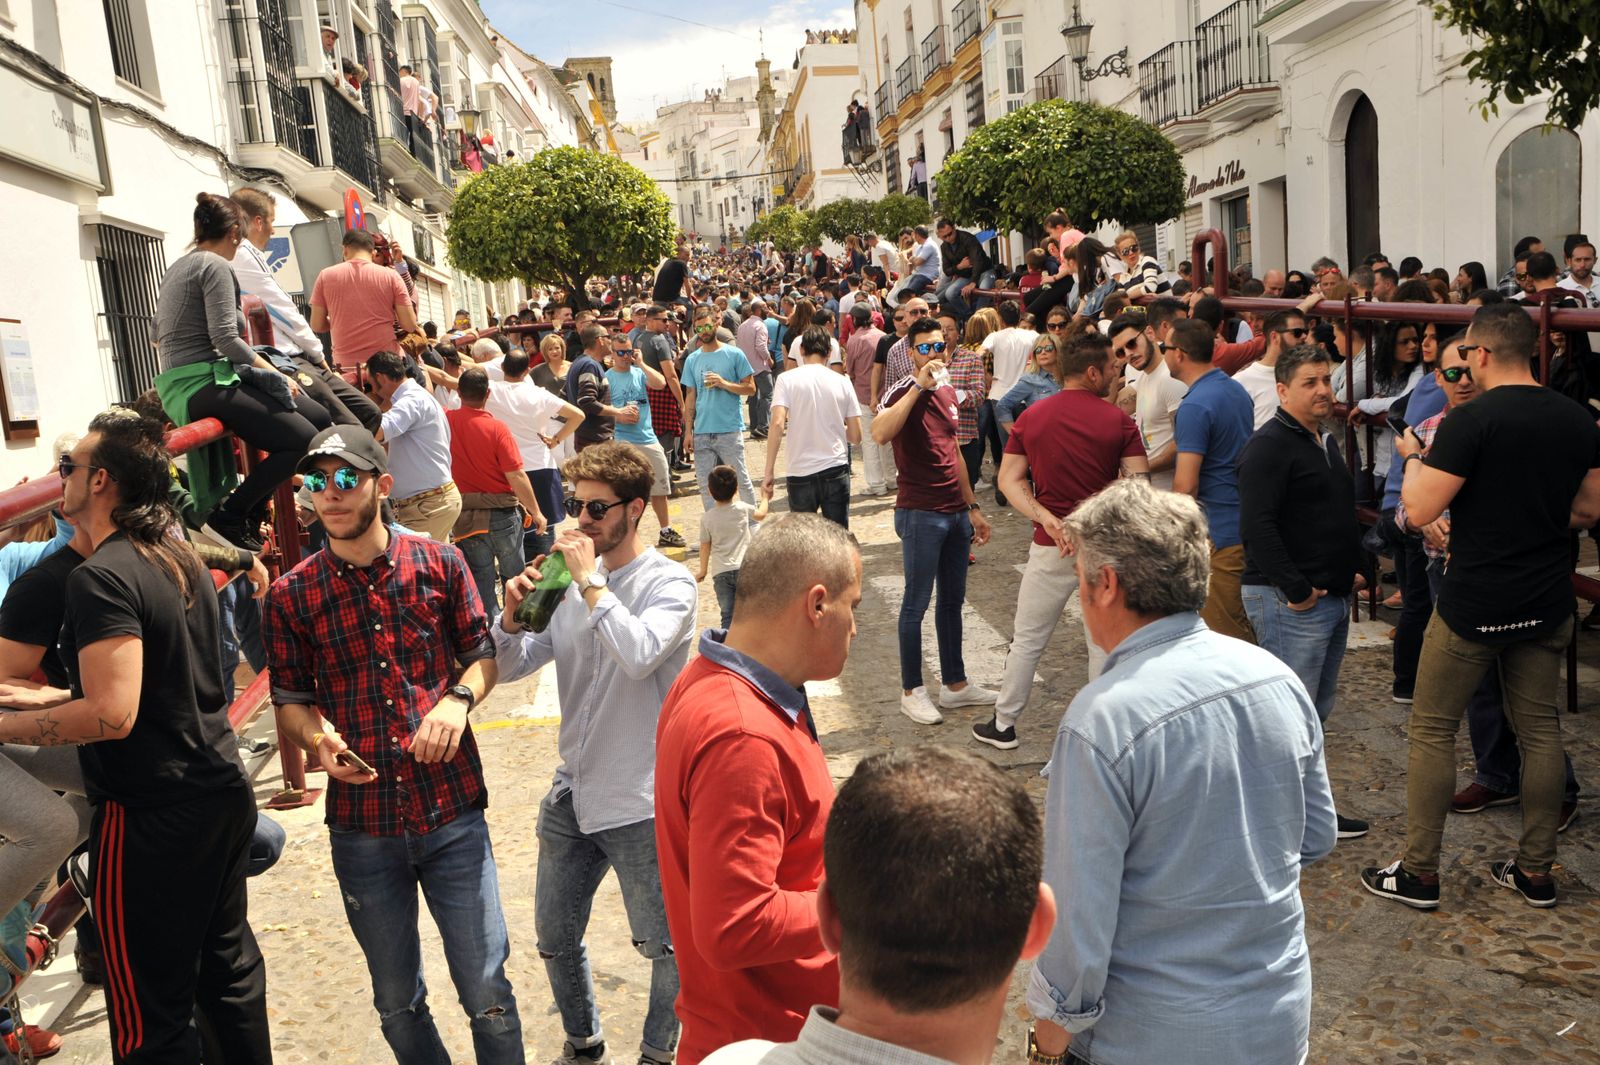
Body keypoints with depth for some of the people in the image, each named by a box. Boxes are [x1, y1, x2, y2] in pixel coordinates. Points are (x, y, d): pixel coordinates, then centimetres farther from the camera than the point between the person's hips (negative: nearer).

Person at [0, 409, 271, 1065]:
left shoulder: (102, 577, -18)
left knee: (152, 1012, 4)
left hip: (151, 818, -9)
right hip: (222, 792, 9)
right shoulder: (181, 557, 9)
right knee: (227, 964, 20)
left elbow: (112, 713, -26)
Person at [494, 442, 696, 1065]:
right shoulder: (569, 582, 3)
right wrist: (513, 616, -14)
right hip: (571, 796, 6)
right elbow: (512, 667, 5)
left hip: (640, 804, -6)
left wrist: (591, 580, -24)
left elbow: (639, 655, -31)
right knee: (555, 939, 20)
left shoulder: (669, 583, -12)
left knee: (664, 946, 11)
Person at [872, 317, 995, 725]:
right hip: (920, 513, -8)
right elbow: (879, 433, -33)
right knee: (917, 603, 1)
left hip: (956, 512, 8)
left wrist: (973, 507, 21)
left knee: (953, 599, 14)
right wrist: (919, 385, -29)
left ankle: (954, 683, 26)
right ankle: (912, 691, 12)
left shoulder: (948, 391, 13)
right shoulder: (902, 392, -10)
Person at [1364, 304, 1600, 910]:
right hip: (1548, 603, 6)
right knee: (1539, 729, 14)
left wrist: (1413, 456, -1)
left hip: (1474, 604, -6)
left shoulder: (1472, 422, -18)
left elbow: (1418, 510, -18)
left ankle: (1419, 872, 11)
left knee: (1433, 729, 5)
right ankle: (1536, 871, 24)